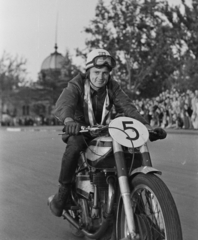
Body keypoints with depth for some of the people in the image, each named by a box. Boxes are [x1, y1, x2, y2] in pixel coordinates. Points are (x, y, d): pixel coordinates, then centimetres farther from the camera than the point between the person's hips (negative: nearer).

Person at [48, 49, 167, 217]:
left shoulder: (113, 87, -2)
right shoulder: (77, 84, -13)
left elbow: (128, 107, -14)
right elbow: (63, 104, -32)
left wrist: (147, 126, -32)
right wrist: (69, 121, -57)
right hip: (80, 129, -3)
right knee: (74, 145, -38)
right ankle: (63, 192, -24)